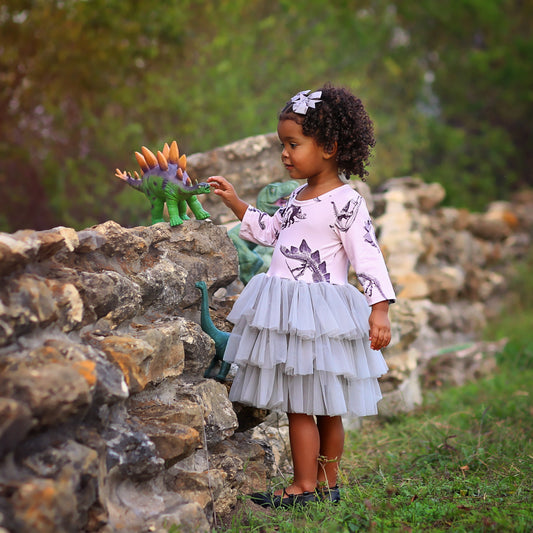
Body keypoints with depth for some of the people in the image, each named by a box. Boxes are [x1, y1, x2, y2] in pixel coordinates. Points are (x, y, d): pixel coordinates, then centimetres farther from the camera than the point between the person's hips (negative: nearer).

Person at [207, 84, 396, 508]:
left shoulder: (346, 202, -12)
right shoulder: (299, 196, 13)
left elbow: (368, 257, -16)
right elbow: (269, 231, 27)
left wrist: (379, 310, -23)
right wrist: (234, 201, 21)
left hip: (319, 311, -8)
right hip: (287, 310, 8)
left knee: (302, 404, -1)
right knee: (320, 405, 14)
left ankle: (305, 486, 10)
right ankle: (326, 485, 23)